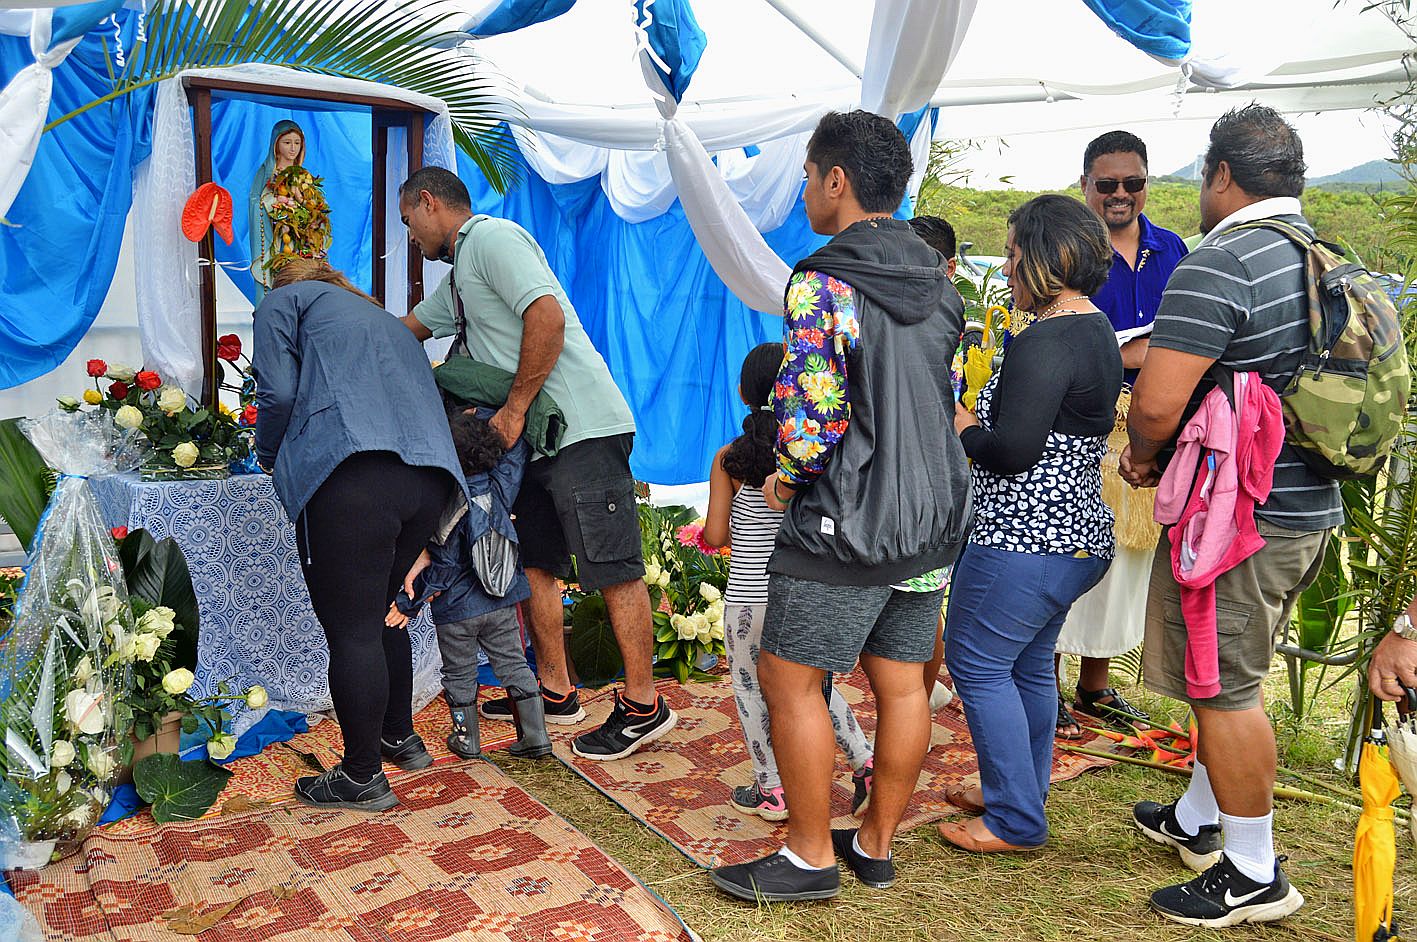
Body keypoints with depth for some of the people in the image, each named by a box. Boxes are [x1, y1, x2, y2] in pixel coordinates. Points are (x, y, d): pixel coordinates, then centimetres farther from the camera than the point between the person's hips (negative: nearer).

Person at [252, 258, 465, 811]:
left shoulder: (286, 300, 19)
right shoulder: (392, 325, 37)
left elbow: (278, 392, 1)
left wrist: (269, 456, 22)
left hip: (350, 479, -7)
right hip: (430, 480, 7)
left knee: (351, 631, 2)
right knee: (381, 616, 23)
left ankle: (363, 777, 11)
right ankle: (400, 738, 35)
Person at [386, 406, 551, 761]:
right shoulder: (500, 483, -11)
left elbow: (441, 566, -19)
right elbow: (517, 442, 3)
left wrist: (409, 603, -8)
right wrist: (482, 416, 5)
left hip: (456, 610, -4)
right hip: (503, 602, 5)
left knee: (459, 672, 15)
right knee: (513, 663, 13)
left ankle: (467, 736, 26)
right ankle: (535, 735, 12)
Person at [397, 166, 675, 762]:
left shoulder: (491, 236, -6)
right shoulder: (459, 276, 26)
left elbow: (547, 316, -20)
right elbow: (407, 329, 38)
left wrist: (515, 409, -18)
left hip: (582, 428, -11)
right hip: (536, 439, 11)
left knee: (612, 568, -6)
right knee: (534, 562, 14)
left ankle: (643, 706, 2)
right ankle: (555, 693, 25)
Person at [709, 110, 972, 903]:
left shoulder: (822, 286, -16)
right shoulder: (938, 285, 9)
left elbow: (813, 422, -22)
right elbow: (946, 401, 13)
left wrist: (790, 478, -2)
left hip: (845, 523, -8)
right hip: (931, 518, 8)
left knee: (790, 679, 6)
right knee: (902, 684, 14)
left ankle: (811, 858, 16)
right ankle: (878, 845, 29)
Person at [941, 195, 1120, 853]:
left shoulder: (1045, 342, -20)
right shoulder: (1096, 329, 12)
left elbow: (1011, 452, -24)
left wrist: (960, 423, -6)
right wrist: (983, 416, 10)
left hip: (1025, 540, -10)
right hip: (1077, 534, 10)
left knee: (978, 662, 1)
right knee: (1029, 664, 19)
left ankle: (1015, 821, 10)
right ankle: (1022, 792, 33)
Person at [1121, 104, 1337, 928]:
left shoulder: (1220, 264, -18)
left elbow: (1157, 403, -26)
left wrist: (1143, 456, -4)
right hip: (1312, 503, 9)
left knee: (1223, 689, 3)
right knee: (1232, 679, 20)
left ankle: (1256, 875, 15)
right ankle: (1197, 821, 37)